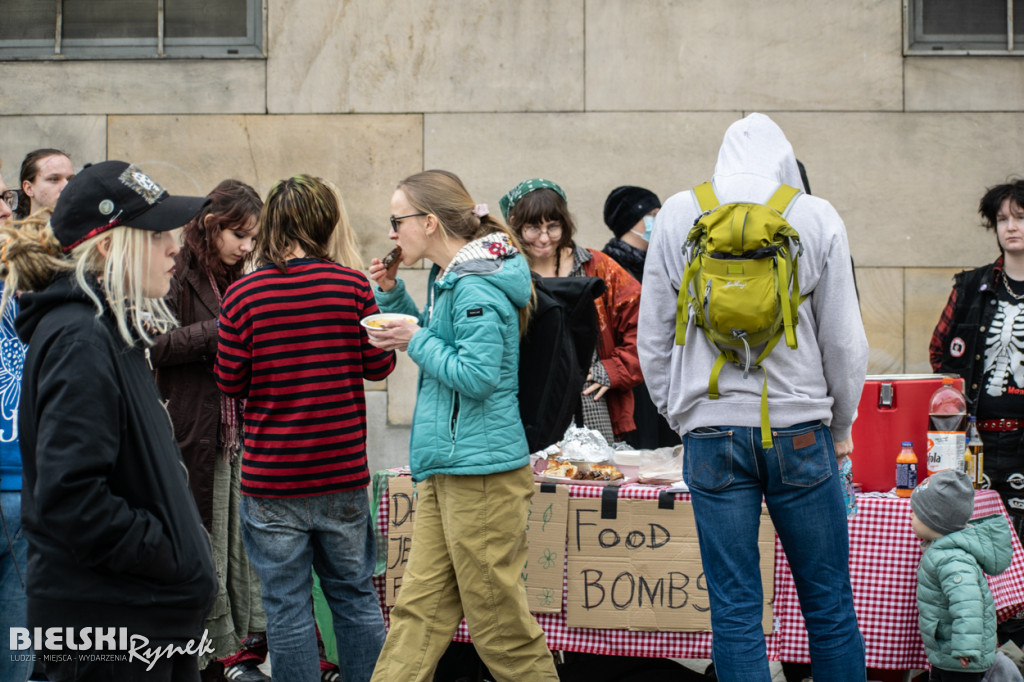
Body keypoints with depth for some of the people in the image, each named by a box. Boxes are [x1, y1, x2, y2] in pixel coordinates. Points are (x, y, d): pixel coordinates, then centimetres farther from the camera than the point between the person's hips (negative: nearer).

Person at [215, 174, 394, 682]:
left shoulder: (243, 293, -8)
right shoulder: (351, 285, -5)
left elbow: (230, 382, -3)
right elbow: (379, 365, 1)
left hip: (271, 480, -2)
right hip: (343, 474, 2)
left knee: (287, 607, 5)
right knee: (355, 595, 15)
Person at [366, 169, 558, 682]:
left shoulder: (476, 288, -16)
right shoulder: (450, 278, 14)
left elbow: (477, 375, -23)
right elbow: (437, 342, 29)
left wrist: (415, 342, -13)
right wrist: (392, 294, 14)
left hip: (481, 470, -10)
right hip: (446, 469, 10)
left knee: (496, 617, -2)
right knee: (421, 605, 9)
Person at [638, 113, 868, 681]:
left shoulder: (678, 215, 3)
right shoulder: (818, 219, 0)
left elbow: (653, 336, 7)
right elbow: (844, 340, 3)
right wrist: (841, 426, 16)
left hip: (712, 429, 1)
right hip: (800, 429, -1)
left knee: (734, 608, 4)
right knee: (829, 604, 7)